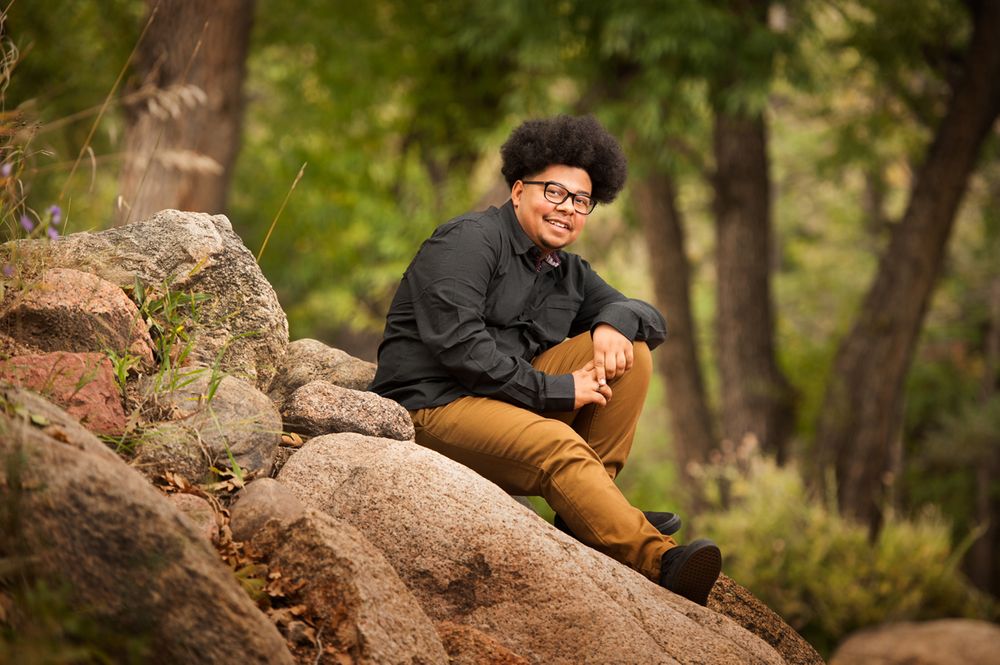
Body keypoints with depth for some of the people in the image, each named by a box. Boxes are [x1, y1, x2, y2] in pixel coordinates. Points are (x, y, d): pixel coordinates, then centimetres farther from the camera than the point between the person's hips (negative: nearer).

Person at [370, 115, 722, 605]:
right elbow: (454, 342, -20)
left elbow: (652, 318, 17)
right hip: (434, 406, -8)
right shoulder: (469, 241, -8)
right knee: (559, 446, -34)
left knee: (630, 350, -3)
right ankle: (657, 558, -41)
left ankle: (594, 501, -9)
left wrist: (615, 322, -10)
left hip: (516, 398, 8)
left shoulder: (569, 273, 17)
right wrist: (554, 390, -20)